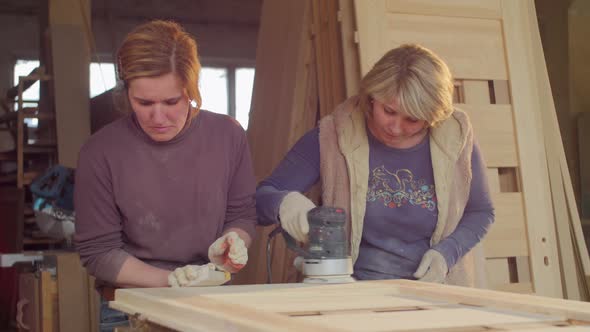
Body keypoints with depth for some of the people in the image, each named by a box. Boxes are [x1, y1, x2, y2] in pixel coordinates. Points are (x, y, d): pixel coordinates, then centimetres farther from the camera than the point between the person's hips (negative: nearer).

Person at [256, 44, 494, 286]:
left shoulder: (456, 140, -5)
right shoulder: (332, 138, -9)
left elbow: (481, 212, 11)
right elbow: (262, 196, -5)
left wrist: (446, 253, -7)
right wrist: (285, 202, -28)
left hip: (437, 293, 0)